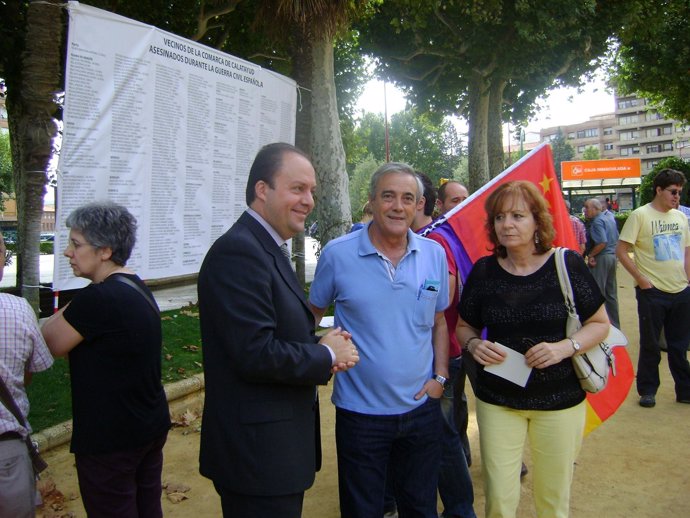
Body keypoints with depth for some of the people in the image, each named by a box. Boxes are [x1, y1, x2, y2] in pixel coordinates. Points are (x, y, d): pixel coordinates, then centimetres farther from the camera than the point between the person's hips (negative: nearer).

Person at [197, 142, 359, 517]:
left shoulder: (267, 248, 10)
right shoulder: (238, 251, -21)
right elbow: (256, 354, -27)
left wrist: (325, 345, -2)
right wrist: (327, 356, -12)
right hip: (258, 455, -10)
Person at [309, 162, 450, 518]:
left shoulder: (434, 254, 0)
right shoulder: (337, 254, -10)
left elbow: (439, 322, 10)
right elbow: (312, 315, 2)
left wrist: (440, 376, 0)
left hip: (421, 408, 3)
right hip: (359, 412, -2)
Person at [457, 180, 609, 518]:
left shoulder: (567, 265, -8)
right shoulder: (483, 270, -2)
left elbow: (600, 323, -1)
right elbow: (464, 326, 9)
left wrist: (564, 347, -19)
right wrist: (474, 344, -13)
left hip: (559, 399, -1)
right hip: (497, 400, 1)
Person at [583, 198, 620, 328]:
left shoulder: (597, 221, -14)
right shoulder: (610, 219, 15)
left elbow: (602, 243, -24)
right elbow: (616, 240, 20)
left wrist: (590, 255, -15)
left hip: (601, 258, -9)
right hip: (612, 256, 10)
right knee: (611, 293, 14)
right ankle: (615, 325, 21)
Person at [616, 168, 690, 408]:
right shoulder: (640, 215, -8)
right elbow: (621, 250, -10)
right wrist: (640, 278, -13)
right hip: (652, 292, -5)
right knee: (650, 345, 6)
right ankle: (647, 390, 19)